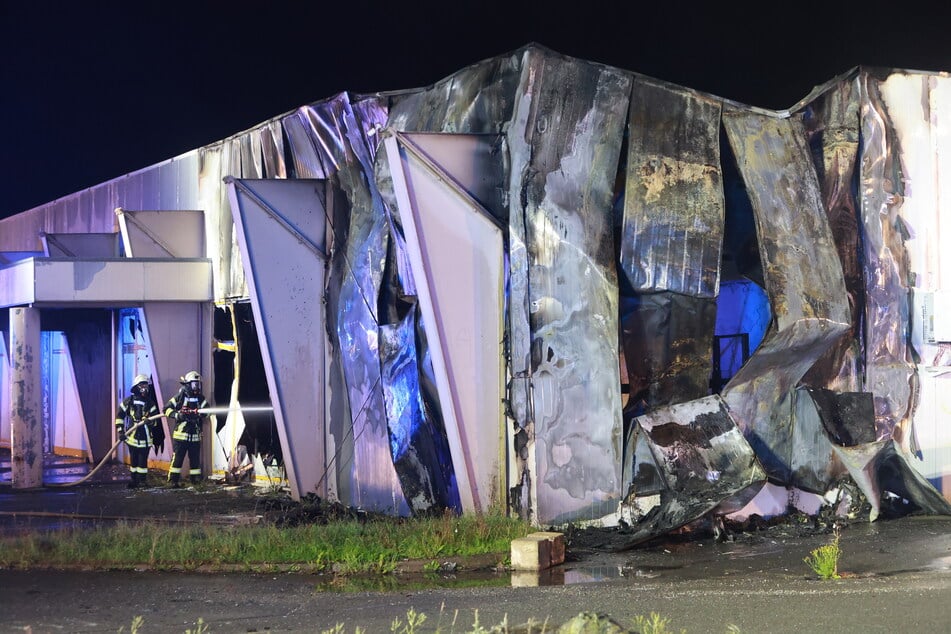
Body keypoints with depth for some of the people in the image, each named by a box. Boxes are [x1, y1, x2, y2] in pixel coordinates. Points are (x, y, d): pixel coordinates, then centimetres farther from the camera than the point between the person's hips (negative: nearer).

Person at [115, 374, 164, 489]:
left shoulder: (150, 403, 3)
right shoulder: (128, 401, 1)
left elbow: (156, 420, 1)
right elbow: (119, 416, 7)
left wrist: (150, 421, -22)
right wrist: (120, 431, 1)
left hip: (145, 436, 0)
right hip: (132, 435, 0)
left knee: (143, 459, -1)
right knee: (133, 459, 6)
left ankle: (142, 480, 8)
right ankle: (134, 480, 15)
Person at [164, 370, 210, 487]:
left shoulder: (200, 398, 10)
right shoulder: (180, 397, -1)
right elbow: (167, 409, -1)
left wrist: (197, 413, -22)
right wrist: (177, 415, -18)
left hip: (195, 435, 4)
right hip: (181, 434, -4)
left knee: (195, 458, 7)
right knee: (177, 457, -5)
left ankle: (196, 479, 15)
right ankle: (173, 479, -1)